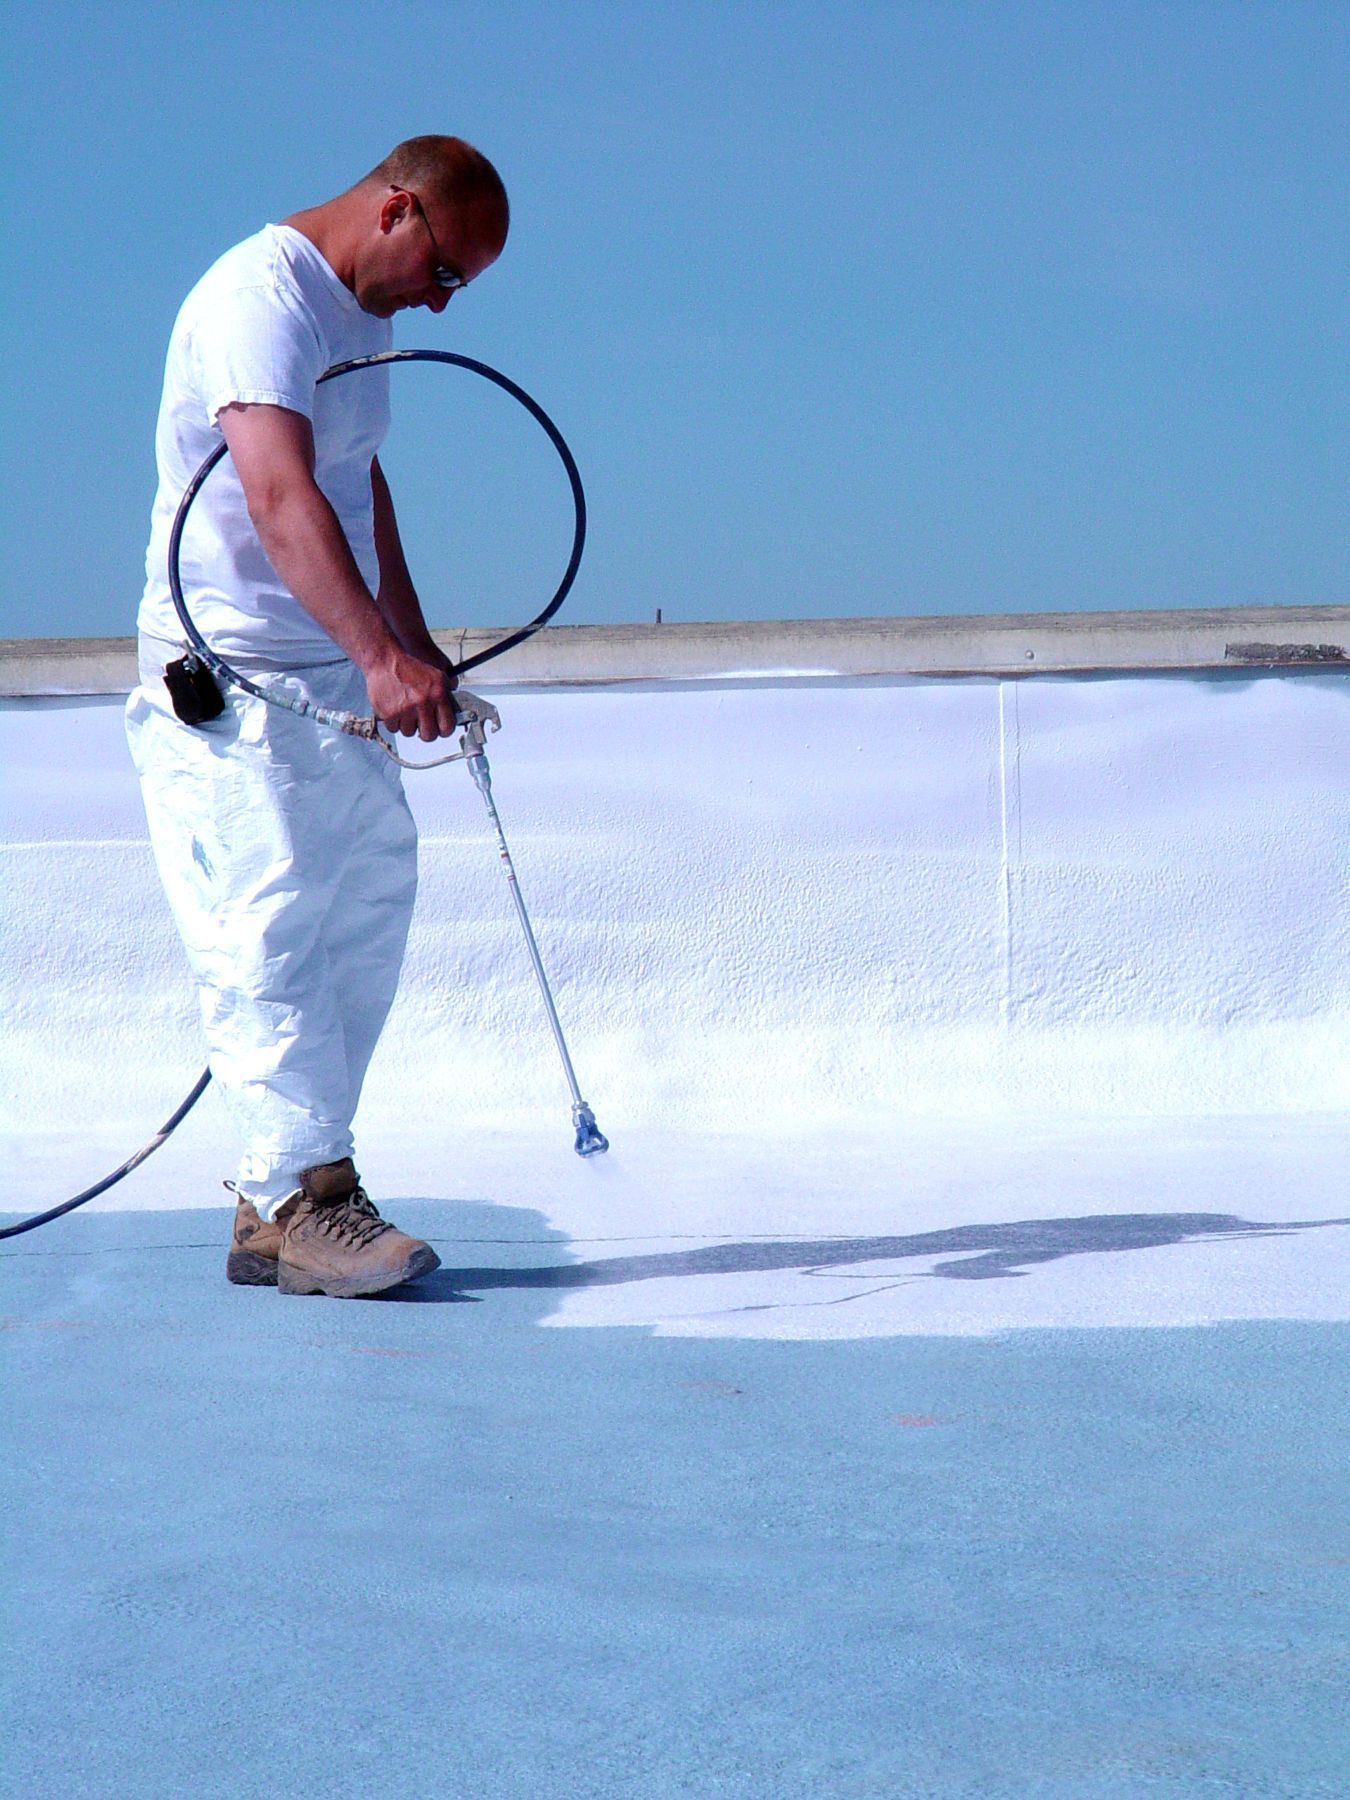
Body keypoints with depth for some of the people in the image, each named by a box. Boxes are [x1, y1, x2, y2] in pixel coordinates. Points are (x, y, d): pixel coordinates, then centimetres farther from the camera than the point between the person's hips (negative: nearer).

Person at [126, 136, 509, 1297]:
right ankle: (301, 1200, -5)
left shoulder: (364, 319, 16)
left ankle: (286, 1198, 13)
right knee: (270, 930, -9)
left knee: (370, 909, 7)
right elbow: (282, 502, -30)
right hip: (231, 679, -9)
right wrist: (380, 657, -40)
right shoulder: (260, 298, -16)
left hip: (339, 677, 9)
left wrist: (414, 644, 20)